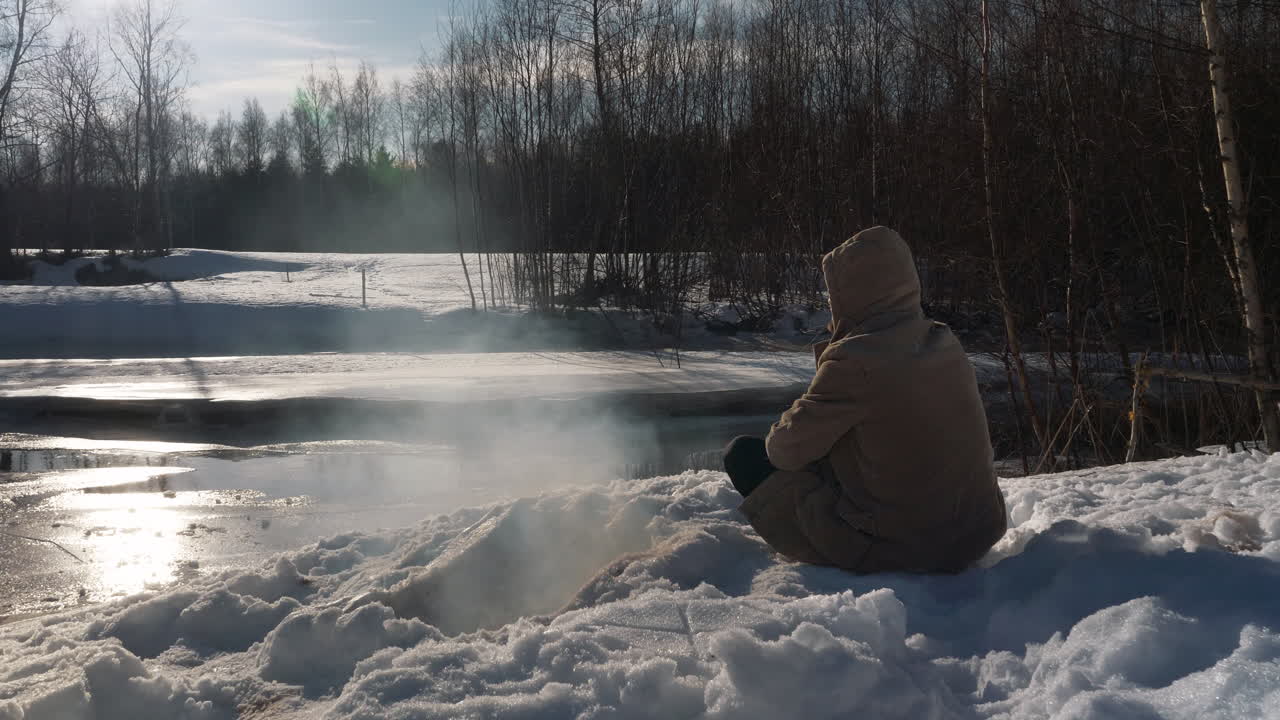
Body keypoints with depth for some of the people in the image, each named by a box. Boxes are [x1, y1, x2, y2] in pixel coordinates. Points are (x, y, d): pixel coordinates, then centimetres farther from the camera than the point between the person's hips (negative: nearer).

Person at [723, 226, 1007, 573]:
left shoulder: (853, 362, -20)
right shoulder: (946, 343, 1)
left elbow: (788, 449, -10)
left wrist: (780, 433, 12)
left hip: (894, 548, -7)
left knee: (743, 453, 3)